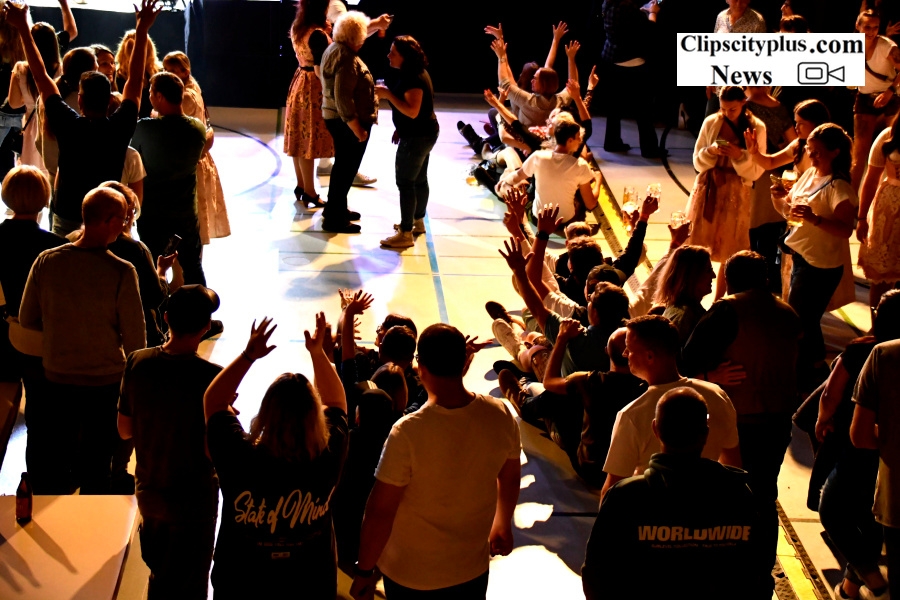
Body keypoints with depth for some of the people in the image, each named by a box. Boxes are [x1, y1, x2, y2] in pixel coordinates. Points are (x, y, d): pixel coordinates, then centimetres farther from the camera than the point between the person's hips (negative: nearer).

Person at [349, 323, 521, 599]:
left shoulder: (408, 433, -29)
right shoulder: (500, 416, -14)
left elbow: (380, 512, -22)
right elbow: (510, 478, 4)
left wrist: (364, 571, -7)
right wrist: (503, 525, 23)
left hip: (412, 577, -4)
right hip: (473, 569, 4)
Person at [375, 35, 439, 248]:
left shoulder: (413, 78, -24)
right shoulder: (416, 73, 9)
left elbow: (412, 111, -31)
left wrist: (388, 94, -29)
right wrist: (400, 128, 20)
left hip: (417, 137, -11)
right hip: (423, 134, 11)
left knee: (405, 182, -8)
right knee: (419, 179, 21)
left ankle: (405, 234, -6)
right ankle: (418, 222, 34)